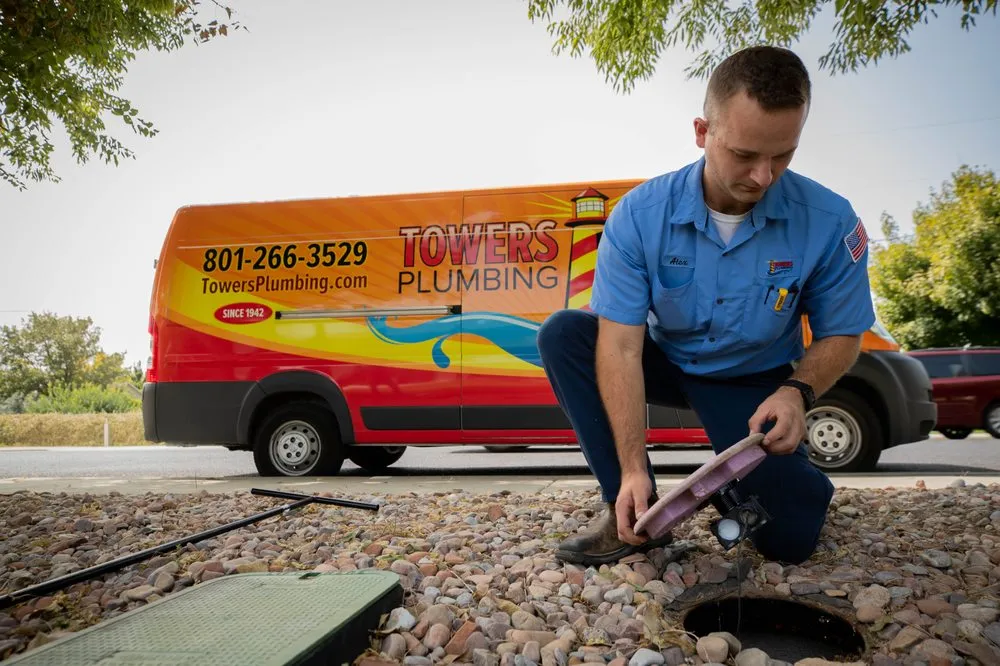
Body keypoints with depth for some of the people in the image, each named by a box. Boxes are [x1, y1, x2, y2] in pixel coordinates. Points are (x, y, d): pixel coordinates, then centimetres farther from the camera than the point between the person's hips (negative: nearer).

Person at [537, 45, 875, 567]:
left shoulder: (829, 222, -20)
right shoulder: (640, 215, -23)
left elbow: (840, 334, -6)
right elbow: (620, 346, -26)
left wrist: (798, 391, -28)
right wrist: (633, 469, -32)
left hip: (753, 382, 0)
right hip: (665, 363, 1)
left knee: (788, 537, -17)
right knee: (562, 333, -24)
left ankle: (805, 479, 23)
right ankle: (633, 509, -16)